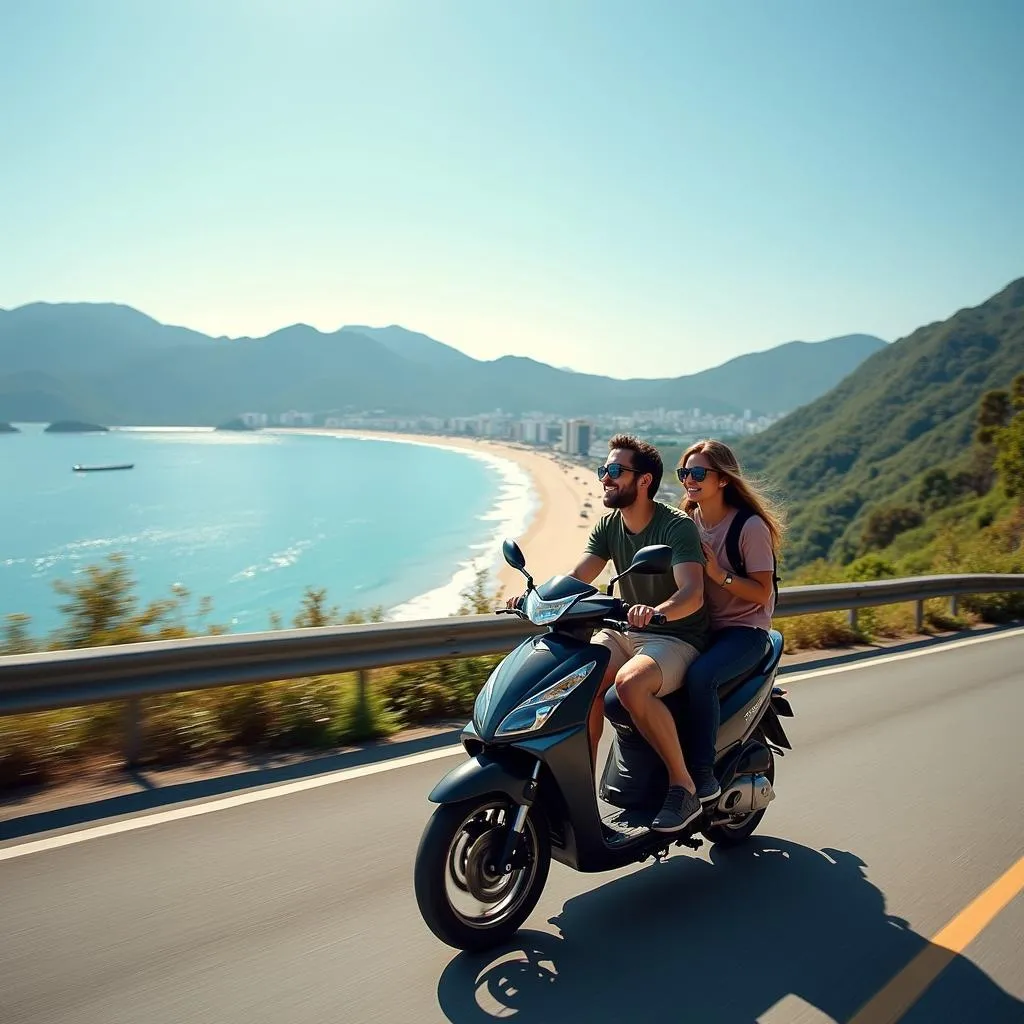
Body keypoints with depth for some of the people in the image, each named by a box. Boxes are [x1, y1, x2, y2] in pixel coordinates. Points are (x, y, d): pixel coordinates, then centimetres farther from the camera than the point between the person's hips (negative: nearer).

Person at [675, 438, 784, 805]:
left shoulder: (750, 526, -9)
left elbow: (762, 593, -11)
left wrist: (719, 573, -23)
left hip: (744, 630, -6)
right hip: (697, 626, 6)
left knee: (700, 675, -34)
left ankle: (702, 773, -20)